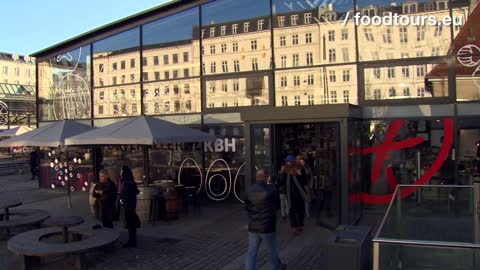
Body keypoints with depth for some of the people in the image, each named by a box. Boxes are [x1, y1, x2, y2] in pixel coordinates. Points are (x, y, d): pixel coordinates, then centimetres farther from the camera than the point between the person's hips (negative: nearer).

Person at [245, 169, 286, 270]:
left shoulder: (250, 190, 0)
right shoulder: (269, 189, -17)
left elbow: (247, 207, 9)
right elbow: (276, 205, -5)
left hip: (253, 227, 4)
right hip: (267, 227, -4)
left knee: (251, 252, 7)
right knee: (272, 250, 18)